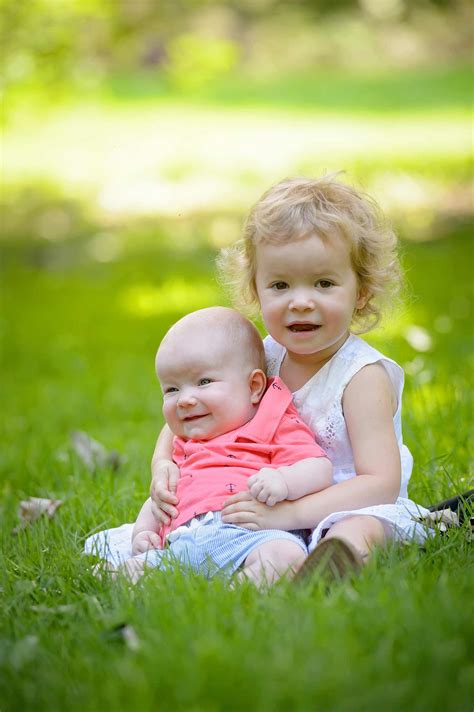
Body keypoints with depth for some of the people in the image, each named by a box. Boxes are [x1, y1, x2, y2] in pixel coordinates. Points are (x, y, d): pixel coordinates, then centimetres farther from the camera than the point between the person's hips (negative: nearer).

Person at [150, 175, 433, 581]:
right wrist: (163, 463, -8)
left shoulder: (362, 376, -16)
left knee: (357, 531, -42)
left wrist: (288, 513, -34)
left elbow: (380, 485, -25)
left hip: (350, 512, -7)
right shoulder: (262, 359, 3)